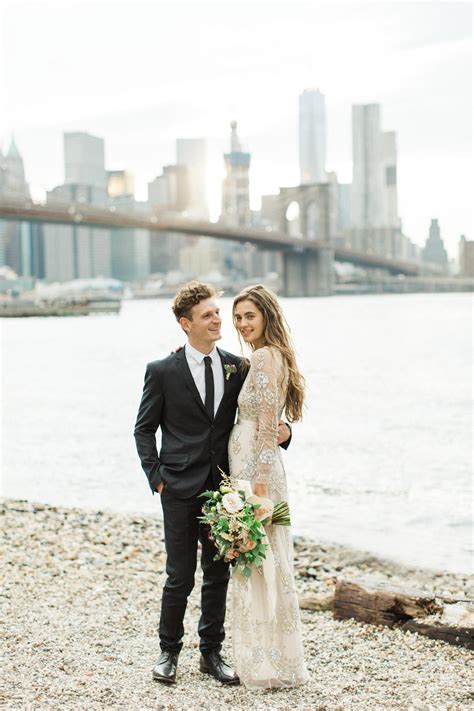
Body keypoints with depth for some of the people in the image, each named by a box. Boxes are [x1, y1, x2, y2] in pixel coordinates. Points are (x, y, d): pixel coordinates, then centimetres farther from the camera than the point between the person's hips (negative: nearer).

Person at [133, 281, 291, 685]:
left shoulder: (237, 368, 5)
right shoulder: (163, 371, -4)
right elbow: (144, 429, 3)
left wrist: (282, 431, -8)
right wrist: (156, 477, -5)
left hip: (223, 487, 3)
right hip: (180, 489, -3)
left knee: (218, 575, 11)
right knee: (180, 577, 4)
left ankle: (211, 652, 26)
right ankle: (169, 652, 22)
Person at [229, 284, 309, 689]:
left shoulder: (264, 357, -15)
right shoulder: (273, 356, 14)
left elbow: (267, 427, -19)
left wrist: (259, 486, -20)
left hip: (255, 470, -10)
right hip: (257, 469, 10)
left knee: (257, 563, -2)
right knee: (265, 561, 14)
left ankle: (269, 665, 8)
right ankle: (277, 659, 23)